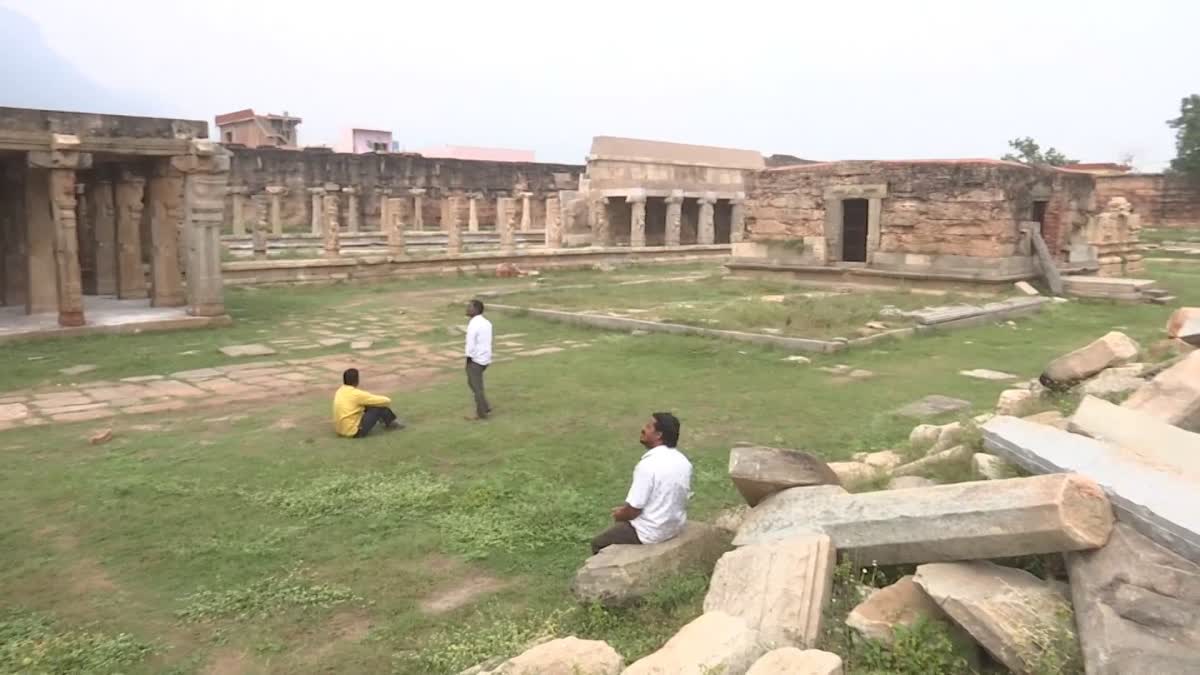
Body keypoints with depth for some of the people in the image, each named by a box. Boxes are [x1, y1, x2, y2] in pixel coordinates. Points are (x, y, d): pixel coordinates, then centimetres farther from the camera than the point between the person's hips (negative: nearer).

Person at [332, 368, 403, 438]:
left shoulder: (340, 391, 5)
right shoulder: (356, 394, -19)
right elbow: (385, 401, -11)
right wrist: (387, 400, 11)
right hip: (354, 432, -9)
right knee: (380, 407, -3)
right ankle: (392, 423, 21)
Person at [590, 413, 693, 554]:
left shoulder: (648, 465, -27)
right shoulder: (683, 462, -3)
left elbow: (633, 510, -23)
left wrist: (619, 514, 1)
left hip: (651, 533, -8)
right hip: (676, 527, 8)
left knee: (598, 543, 13)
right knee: (624, 519, 30)